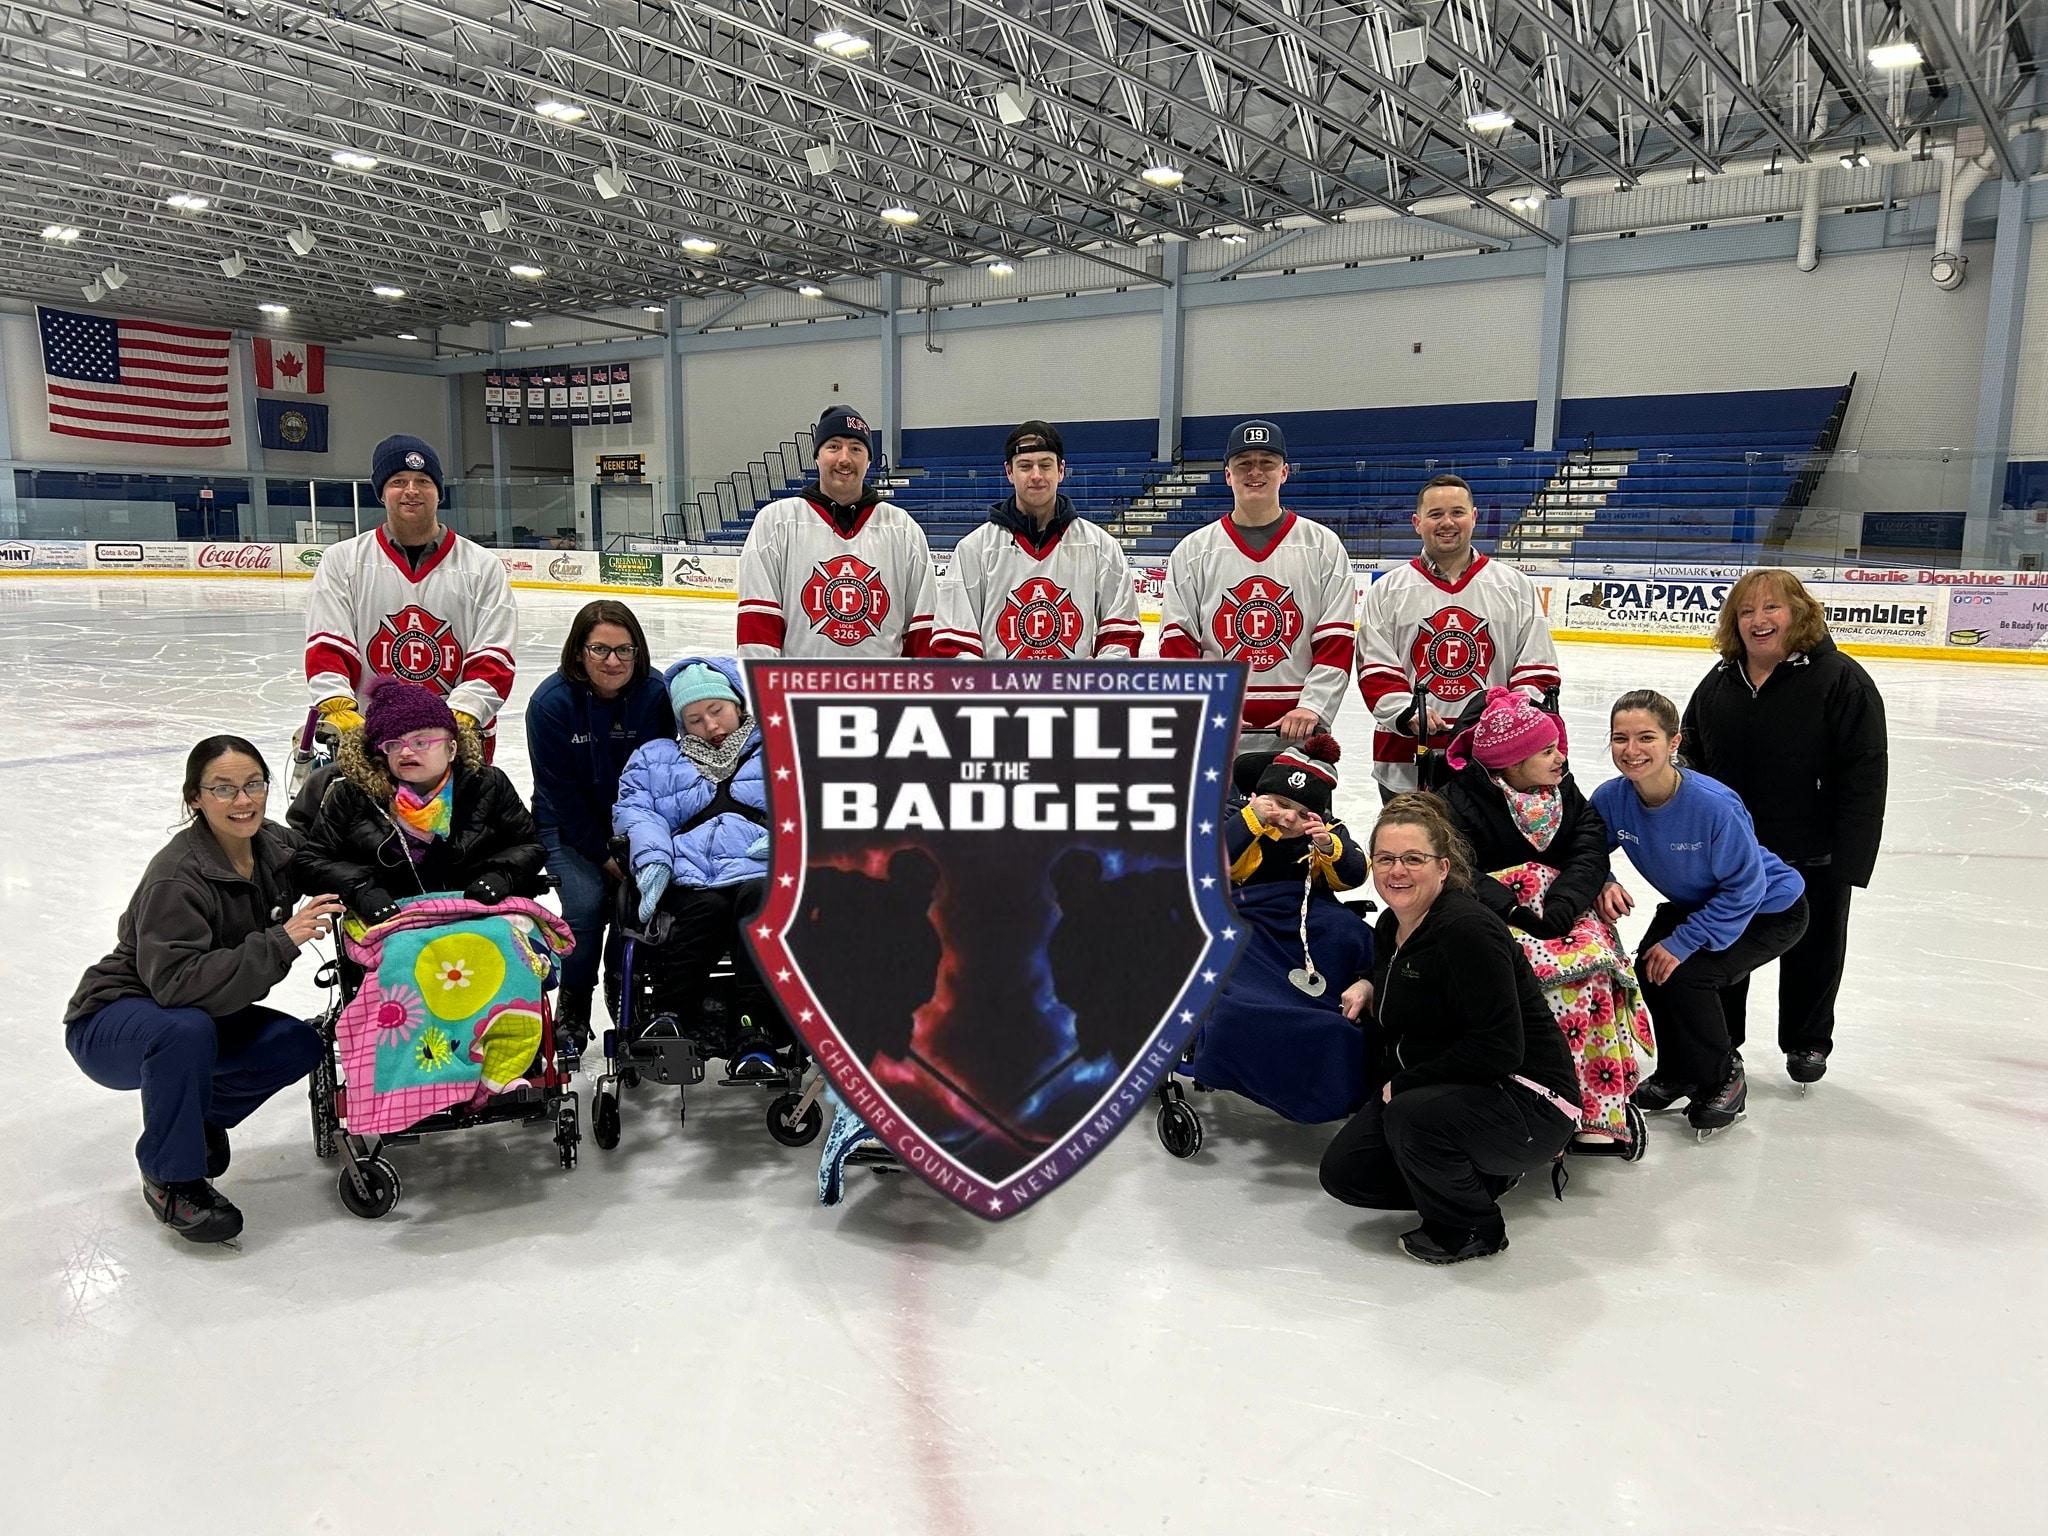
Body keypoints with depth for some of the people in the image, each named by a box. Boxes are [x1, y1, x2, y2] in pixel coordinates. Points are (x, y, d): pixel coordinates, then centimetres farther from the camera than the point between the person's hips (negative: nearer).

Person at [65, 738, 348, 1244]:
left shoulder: (276, 846, -10)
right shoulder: (176, 878, -29)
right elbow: (177, 982, -37)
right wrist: (281, 942, -40)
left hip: (203, 1014, 6)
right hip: (110, 1022, -6)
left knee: (300, 1046, -15)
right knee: (185, 1030, -38)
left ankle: (199, 1118, 12)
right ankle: (169, 1178, -16)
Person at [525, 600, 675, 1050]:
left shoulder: (656, 695, -15)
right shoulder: (551, 702, -17)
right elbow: (562, 792, -14)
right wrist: (603, 855, -14)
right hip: (569, 826, -1)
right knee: (586, 903, -21)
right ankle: (572, 1010, 3)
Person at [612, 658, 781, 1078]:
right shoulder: (654, 759, 33)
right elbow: (635, 811, 17)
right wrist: (651, 859, -5)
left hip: (762, 872, -1)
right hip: (688, 876, 1)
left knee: (760, 898, -38)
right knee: (705, 908, -37)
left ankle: (756, 1033, -44)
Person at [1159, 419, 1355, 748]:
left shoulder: (1323, 546, 6)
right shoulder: (1192, 552, 7)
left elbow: (1336, 643, 1)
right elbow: (1176, 645, 2)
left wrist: (1312, 707, -13)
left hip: (1298, 737, 0)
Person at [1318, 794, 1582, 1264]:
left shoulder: (1468, 929, -23)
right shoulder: (1390, 926, 5)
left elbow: (1500, 1049, -27)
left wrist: (1404, 1085, -21)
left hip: (1530, 1104, -9)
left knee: (1414, 1115, -35)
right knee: (1343, 1172, 0)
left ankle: (1473, 1230, -6)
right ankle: (1483, 1175, 16)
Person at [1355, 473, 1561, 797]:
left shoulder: (1515, 586, 9)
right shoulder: (1386, 590, 7)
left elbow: (1536, 670, 7)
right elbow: (1375, 671, 0)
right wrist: (1407, 712, -17)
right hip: (1406, 764, 0)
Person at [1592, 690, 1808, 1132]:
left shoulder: (1714, 805, -37)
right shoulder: (1612, 797, -21)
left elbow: (1745, 887, -27)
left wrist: (1683, 942, -26)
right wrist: (1603, 884, -28)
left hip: (1770, 910, -6)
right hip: (1694, 904, 6)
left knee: (1686, 975, -22)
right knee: (1648, 969, -14)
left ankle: (1725, 1079, 5)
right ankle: (1678, 1071, 15)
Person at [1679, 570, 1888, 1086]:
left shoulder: (1840, 680, -13)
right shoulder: (1719, 683, 2)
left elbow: (1864, 777, -15)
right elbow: (1690, 758, 11)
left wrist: (1849, 861, -19)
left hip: (1812, 859, -4)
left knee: (1813, 954, 14)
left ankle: (1806, 1042, 37)